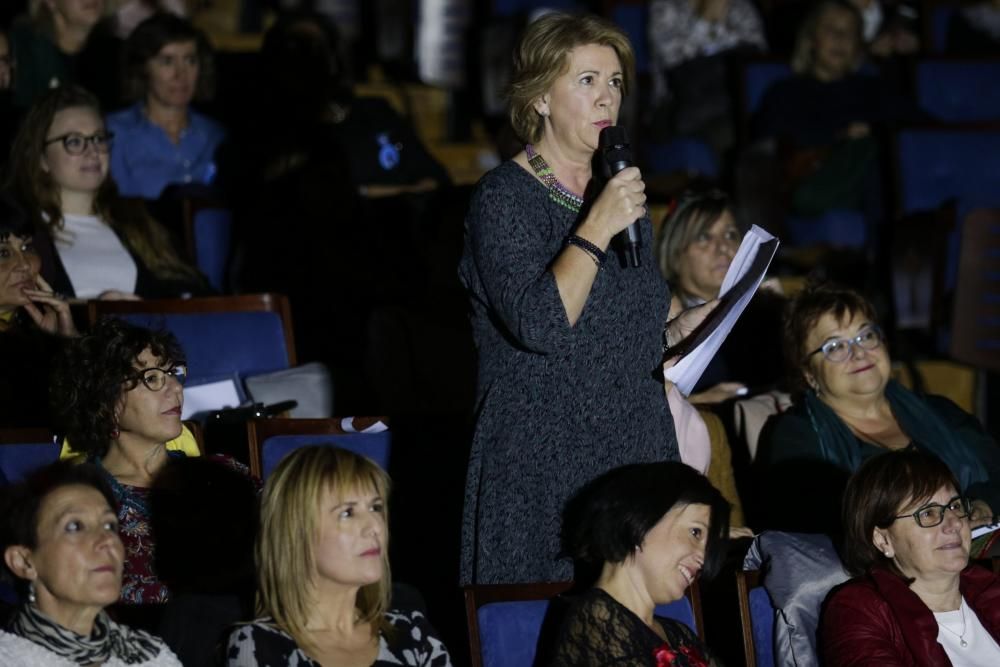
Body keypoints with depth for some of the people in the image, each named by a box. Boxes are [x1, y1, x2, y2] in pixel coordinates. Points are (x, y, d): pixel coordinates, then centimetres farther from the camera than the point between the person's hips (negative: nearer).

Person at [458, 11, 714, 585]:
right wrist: (598, 228, -20)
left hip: (636, 460, 7)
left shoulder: (620, 195, 15)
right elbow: (539, 326, -22)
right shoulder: (504, 198, -8)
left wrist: (678, 331, 7)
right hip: (543, 467, -7)